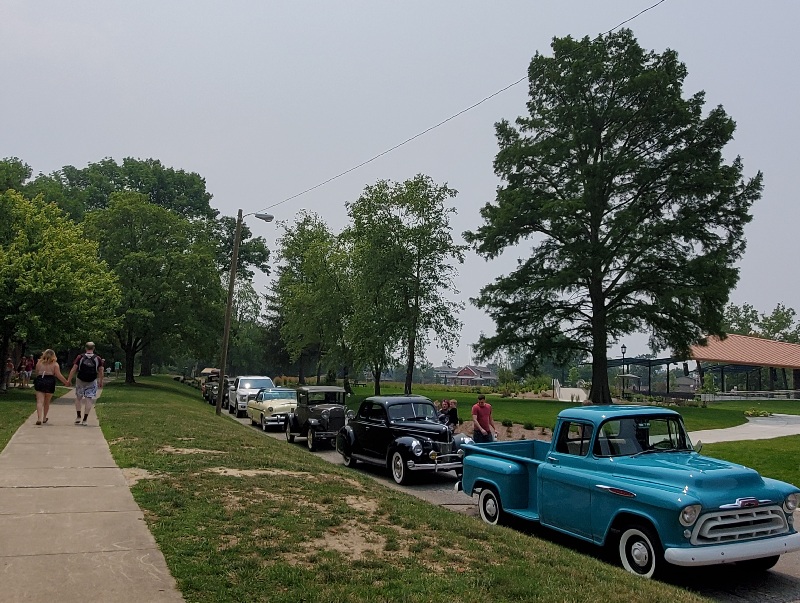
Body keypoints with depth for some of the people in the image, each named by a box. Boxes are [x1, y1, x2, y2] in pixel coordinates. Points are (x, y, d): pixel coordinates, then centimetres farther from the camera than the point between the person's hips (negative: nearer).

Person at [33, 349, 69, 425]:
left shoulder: (39, 363, 9)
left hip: (39, 381, 1)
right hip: (50, 382, -1)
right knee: (47, 402, 14)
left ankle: (39, 418, -20)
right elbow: (58, 375, -4)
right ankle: (44, 418, 26)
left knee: (40, 401, -5)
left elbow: (37, 374, 14)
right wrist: (66, 382, 2)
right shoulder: (55, 364, 2)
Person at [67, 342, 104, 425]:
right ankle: (84, 420, 0)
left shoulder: (80, 357, -3)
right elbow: (100, 371, 3)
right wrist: (101, 381, 15)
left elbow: (73, 369, -5)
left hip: (80, 380, 0)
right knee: (89, 399, 2)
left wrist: (69, 380, 2)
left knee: (78, 398, 17)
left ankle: (78, 417, 12)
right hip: (92, 382, 0)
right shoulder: (98, 359, -1)